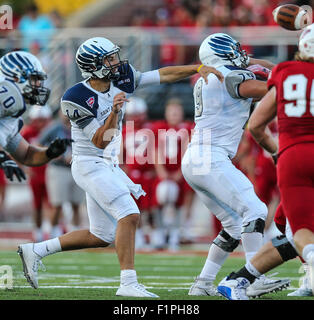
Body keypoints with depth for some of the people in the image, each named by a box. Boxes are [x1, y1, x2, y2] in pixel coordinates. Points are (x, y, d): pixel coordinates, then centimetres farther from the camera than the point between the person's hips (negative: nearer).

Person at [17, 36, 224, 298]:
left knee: (102, 236, 12)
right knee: (129, 215, -21)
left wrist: (198, 68, -6)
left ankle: (36, 250, 20)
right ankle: (128, 283, -21)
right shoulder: (79, 98, -18)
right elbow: (99, 141, -20)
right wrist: (114, 112, -33)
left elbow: (163, 75, 2)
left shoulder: (120, 82, 0)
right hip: (90, 165, -8)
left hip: (109, 166, 8)